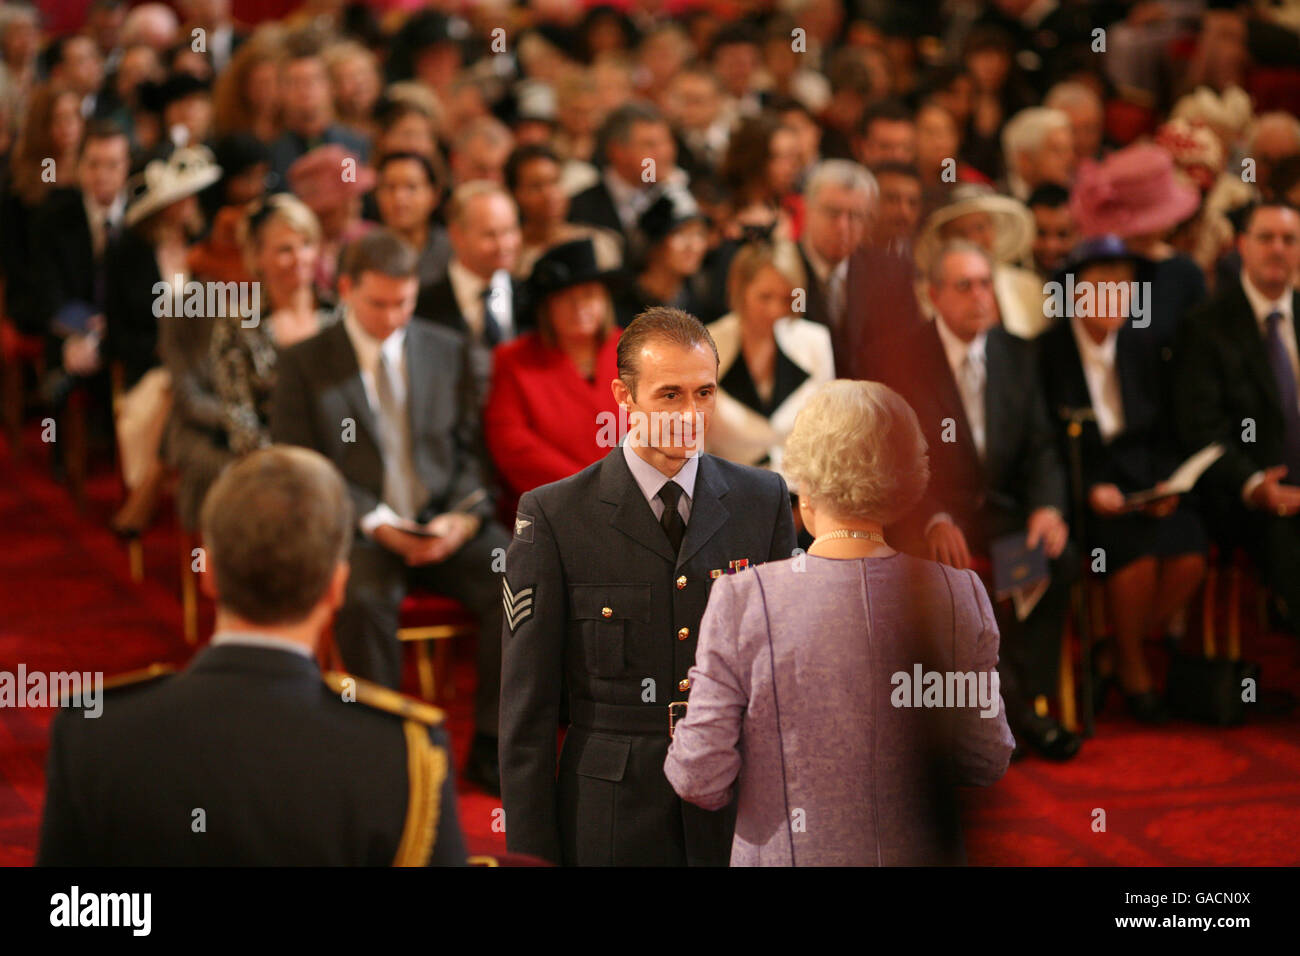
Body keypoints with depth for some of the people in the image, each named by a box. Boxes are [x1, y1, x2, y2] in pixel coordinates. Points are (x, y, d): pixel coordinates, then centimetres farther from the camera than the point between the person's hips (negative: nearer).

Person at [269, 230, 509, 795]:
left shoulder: (448, 351, 12)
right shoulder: (303, 365, 3)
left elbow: (470, 451, 11)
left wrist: (462, 519, -10)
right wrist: (378, 525, -16)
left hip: (445, 525, 3)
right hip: (355, 530, -3)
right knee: (364, 599, -36)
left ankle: (491, 745, -13)